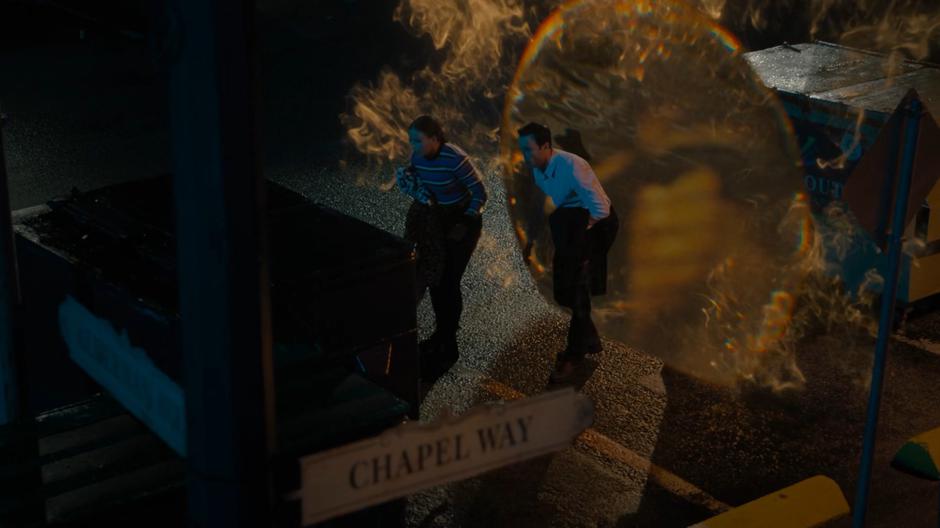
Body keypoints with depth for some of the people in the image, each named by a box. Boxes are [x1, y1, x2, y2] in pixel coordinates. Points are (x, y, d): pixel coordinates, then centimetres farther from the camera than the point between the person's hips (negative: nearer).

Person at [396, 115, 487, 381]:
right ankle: (441, 333, 31)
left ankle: (448, 347, 7)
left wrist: (465, 223, -19)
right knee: (434, 279, 11)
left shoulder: (456, 159, -28)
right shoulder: (417, 156, -8)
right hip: (435, 221, 6)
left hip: (461, 220, -6)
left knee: (448, 282, -4)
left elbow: (480, 193, -19)